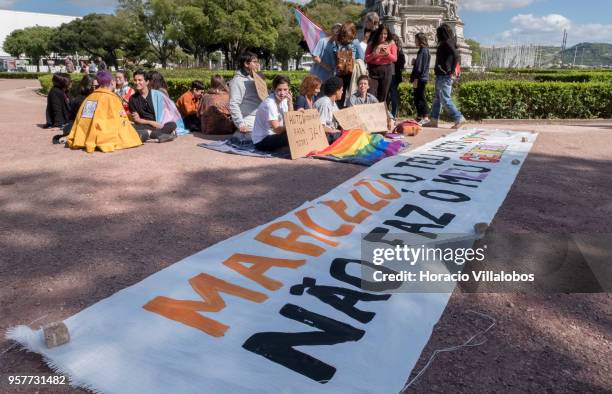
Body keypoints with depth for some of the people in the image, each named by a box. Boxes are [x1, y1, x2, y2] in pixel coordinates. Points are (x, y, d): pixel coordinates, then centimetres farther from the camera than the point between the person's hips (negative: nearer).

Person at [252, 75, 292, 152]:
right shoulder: (269, 104, -23)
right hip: (261, 141, -8)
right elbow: (277, 129, -26)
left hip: (272, 135, 8)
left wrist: (289, 103, -13)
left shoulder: (284, 100, 1)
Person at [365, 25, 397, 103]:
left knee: (383, 95, 5)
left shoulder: (391, 43, 5)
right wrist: (374, 53, -16)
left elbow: (394, 58, 0)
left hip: (386, 70, 1)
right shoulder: (371, 43, 4)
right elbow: (366, 59, 0)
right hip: (373, 70, -1)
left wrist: (387, 53, -16)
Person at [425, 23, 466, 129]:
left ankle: (459, 118, -6)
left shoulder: (447, 43, -11)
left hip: (445, 76, -10)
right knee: (437, 98, 12)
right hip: (441, 76, 10)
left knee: (445, 99, -9)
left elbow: (456, 56, -24)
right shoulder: (444, 44, 16)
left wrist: (452, 71, -20)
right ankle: (433, 120, 16)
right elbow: (455, 56, 20)